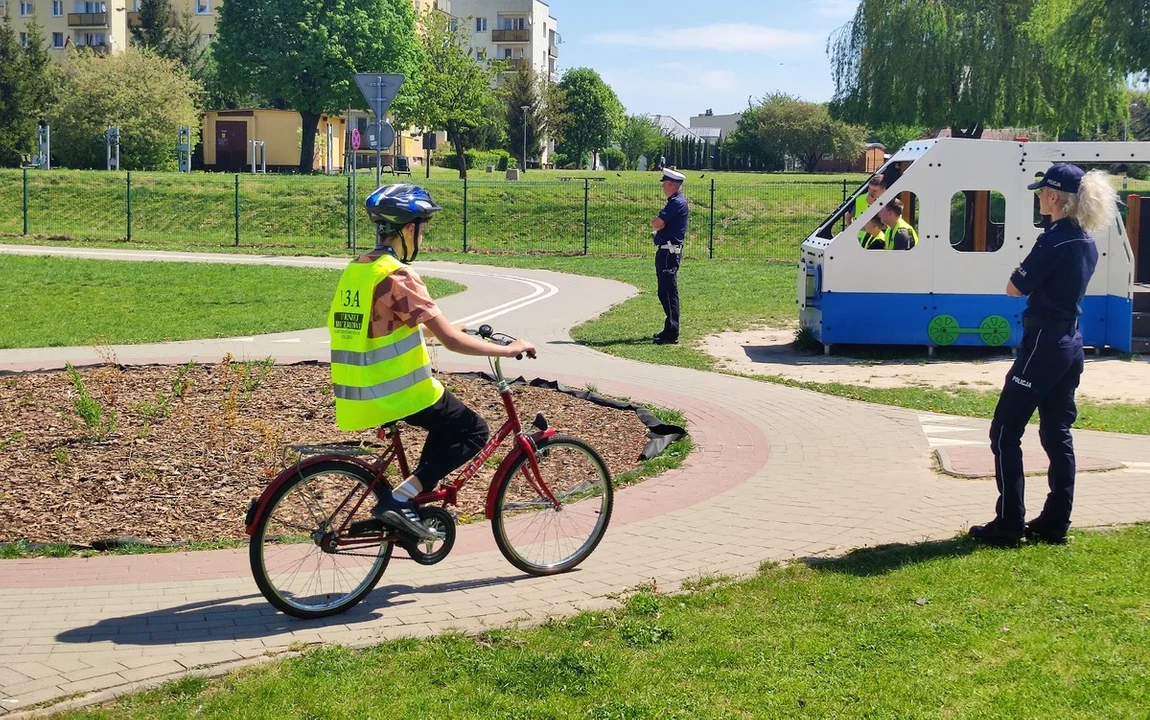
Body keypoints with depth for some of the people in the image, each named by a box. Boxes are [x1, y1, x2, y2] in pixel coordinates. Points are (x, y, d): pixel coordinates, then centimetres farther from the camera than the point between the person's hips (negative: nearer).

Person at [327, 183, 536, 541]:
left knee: (448, 424, 26)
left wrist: (450, 328, 29)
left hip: (360, 393, 9)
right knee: (474, 431, 5)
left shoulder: (355, 270, 9)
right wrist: (508, 349, -6)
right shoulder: (397, 277, -18)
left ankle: (418, 499, 20)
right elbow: (452, 341, -19)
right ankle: (400, 499, -7)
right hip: (400, 391, -9)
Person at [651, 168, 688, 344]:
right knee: (665, 293, 16)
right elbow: (659, 224, 20)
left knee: (669, 293, -10)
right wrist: (658, 223, 0)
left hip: (669, 252, -11)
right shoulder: (675, 202, 18)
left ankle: (672, 334, -9)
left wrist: (656, 221, 0)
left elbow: (657, 224, -20)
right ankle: (669, 330, 23)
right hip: (666, 252, 11)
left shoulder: (677, 202, -15)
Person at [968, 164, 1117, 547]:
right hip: (1071, 345, 9)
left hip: (1043, 344, -9)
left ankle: (1009, 525, -1)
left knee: (1005, 432, -1)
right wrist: (1033, 275, 5)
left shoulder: (1054, 241, -18)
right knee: (1056, 433, 13)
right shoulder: (1087, 242, 9)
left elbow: (1014, 289, -11)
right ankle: (1055, 523, 16)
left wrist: (1023, 271, 6)